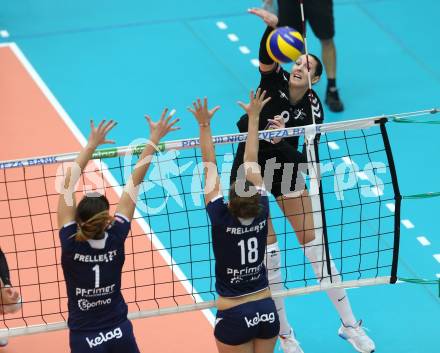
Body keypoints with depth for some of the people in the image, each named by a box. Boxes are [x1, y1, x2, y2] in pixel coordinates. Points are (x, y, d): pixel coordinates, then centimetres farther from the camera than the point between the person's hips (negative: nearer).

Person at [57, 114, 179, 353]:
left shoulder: (70, 243, -18)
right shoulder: (115, 238, -14)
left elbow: (67, 185, -10)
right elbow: (134, 183, -8)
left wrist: (91, 145, -4)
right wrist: (153, 140, -2)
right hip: (120, 333, 2)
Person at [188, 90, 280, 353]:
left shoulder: (221, 218, -16)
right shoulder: (262, 212, -9)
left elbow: (210, 167, -10)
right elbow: (251, 162, 0)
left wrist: (205, 125, -4)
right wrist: (254, 117, 9)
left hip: (234, 317, -4)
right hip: (267, 311, 4)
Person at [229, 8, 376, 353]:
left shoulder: (313, 109, -11)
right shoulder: (274, 80, -14)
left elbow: (305, 157, -19)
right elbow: (266, 56, -36)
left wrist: (281, 140, -38)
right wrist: (272, 26, -56)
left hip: (287, 170, 2)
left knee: (316, 245, 2)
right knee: (268, 254, -3)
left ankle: (349, 325, 13)